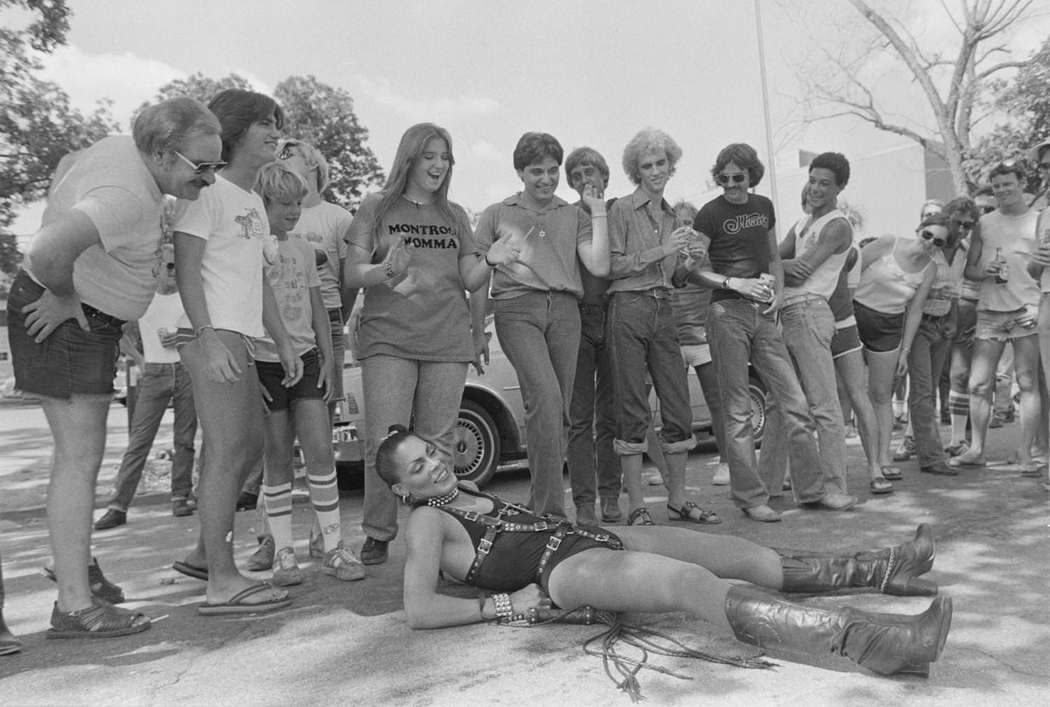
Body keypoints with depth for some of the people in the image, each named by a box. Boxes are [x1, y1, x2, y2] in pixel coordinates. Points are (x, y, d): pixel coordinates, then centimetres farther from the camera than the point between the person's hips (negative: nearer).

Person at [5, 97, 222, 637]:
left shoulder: (123, 146, 3)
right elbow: (49, 252, -42)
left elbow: (66, 167, 24)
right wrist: (64, 296, -22)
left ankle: (73, 561, 30)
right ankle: (75, 606, -2)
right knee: (80, 459, -8)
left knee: (78, 449, 17)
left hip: (77, 312, 10)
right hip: (66, 322, -10)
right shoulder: (129, 197, -28)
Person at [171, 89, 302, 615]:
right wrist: (209, 337, -22)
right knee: (227, 450, -10)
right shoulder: (208, 191, -5)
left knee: (250, 445, 14)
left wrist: (283, 343, 19)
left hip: (240, 339, 10)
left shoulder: (254, 201, 22)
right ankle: (222, 583, -5)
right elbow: (186, 270, -12)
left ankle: (204, 554, 26)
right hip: (212, 336, -10)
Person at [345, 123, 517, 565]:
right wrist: (386, 270, -19)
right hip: (387, 340, -3)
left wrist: (490, 262, -6)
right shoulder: (377, 208, 7)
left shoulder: (454, 216, 17)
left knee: (437, 444, 3)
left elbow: (469, 281, 15)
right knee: (385, 442, -7)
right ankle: (378, 535, 7)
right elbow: (351, 275, 1)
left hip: (447, 343, 3)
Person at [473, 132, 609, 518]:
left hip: (564, 309, 3)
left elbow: (599, 267, 7)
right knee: (545, 396, -22)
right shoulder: (497, 215, 16)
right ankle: (550, 508, -18)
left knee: (558, 410, -2)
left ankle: (540, 505, 11)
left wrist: (599, 214, 7)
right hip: (517, 308, -3)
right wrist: (477, 331, 5)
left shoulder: (574, 215, 20)